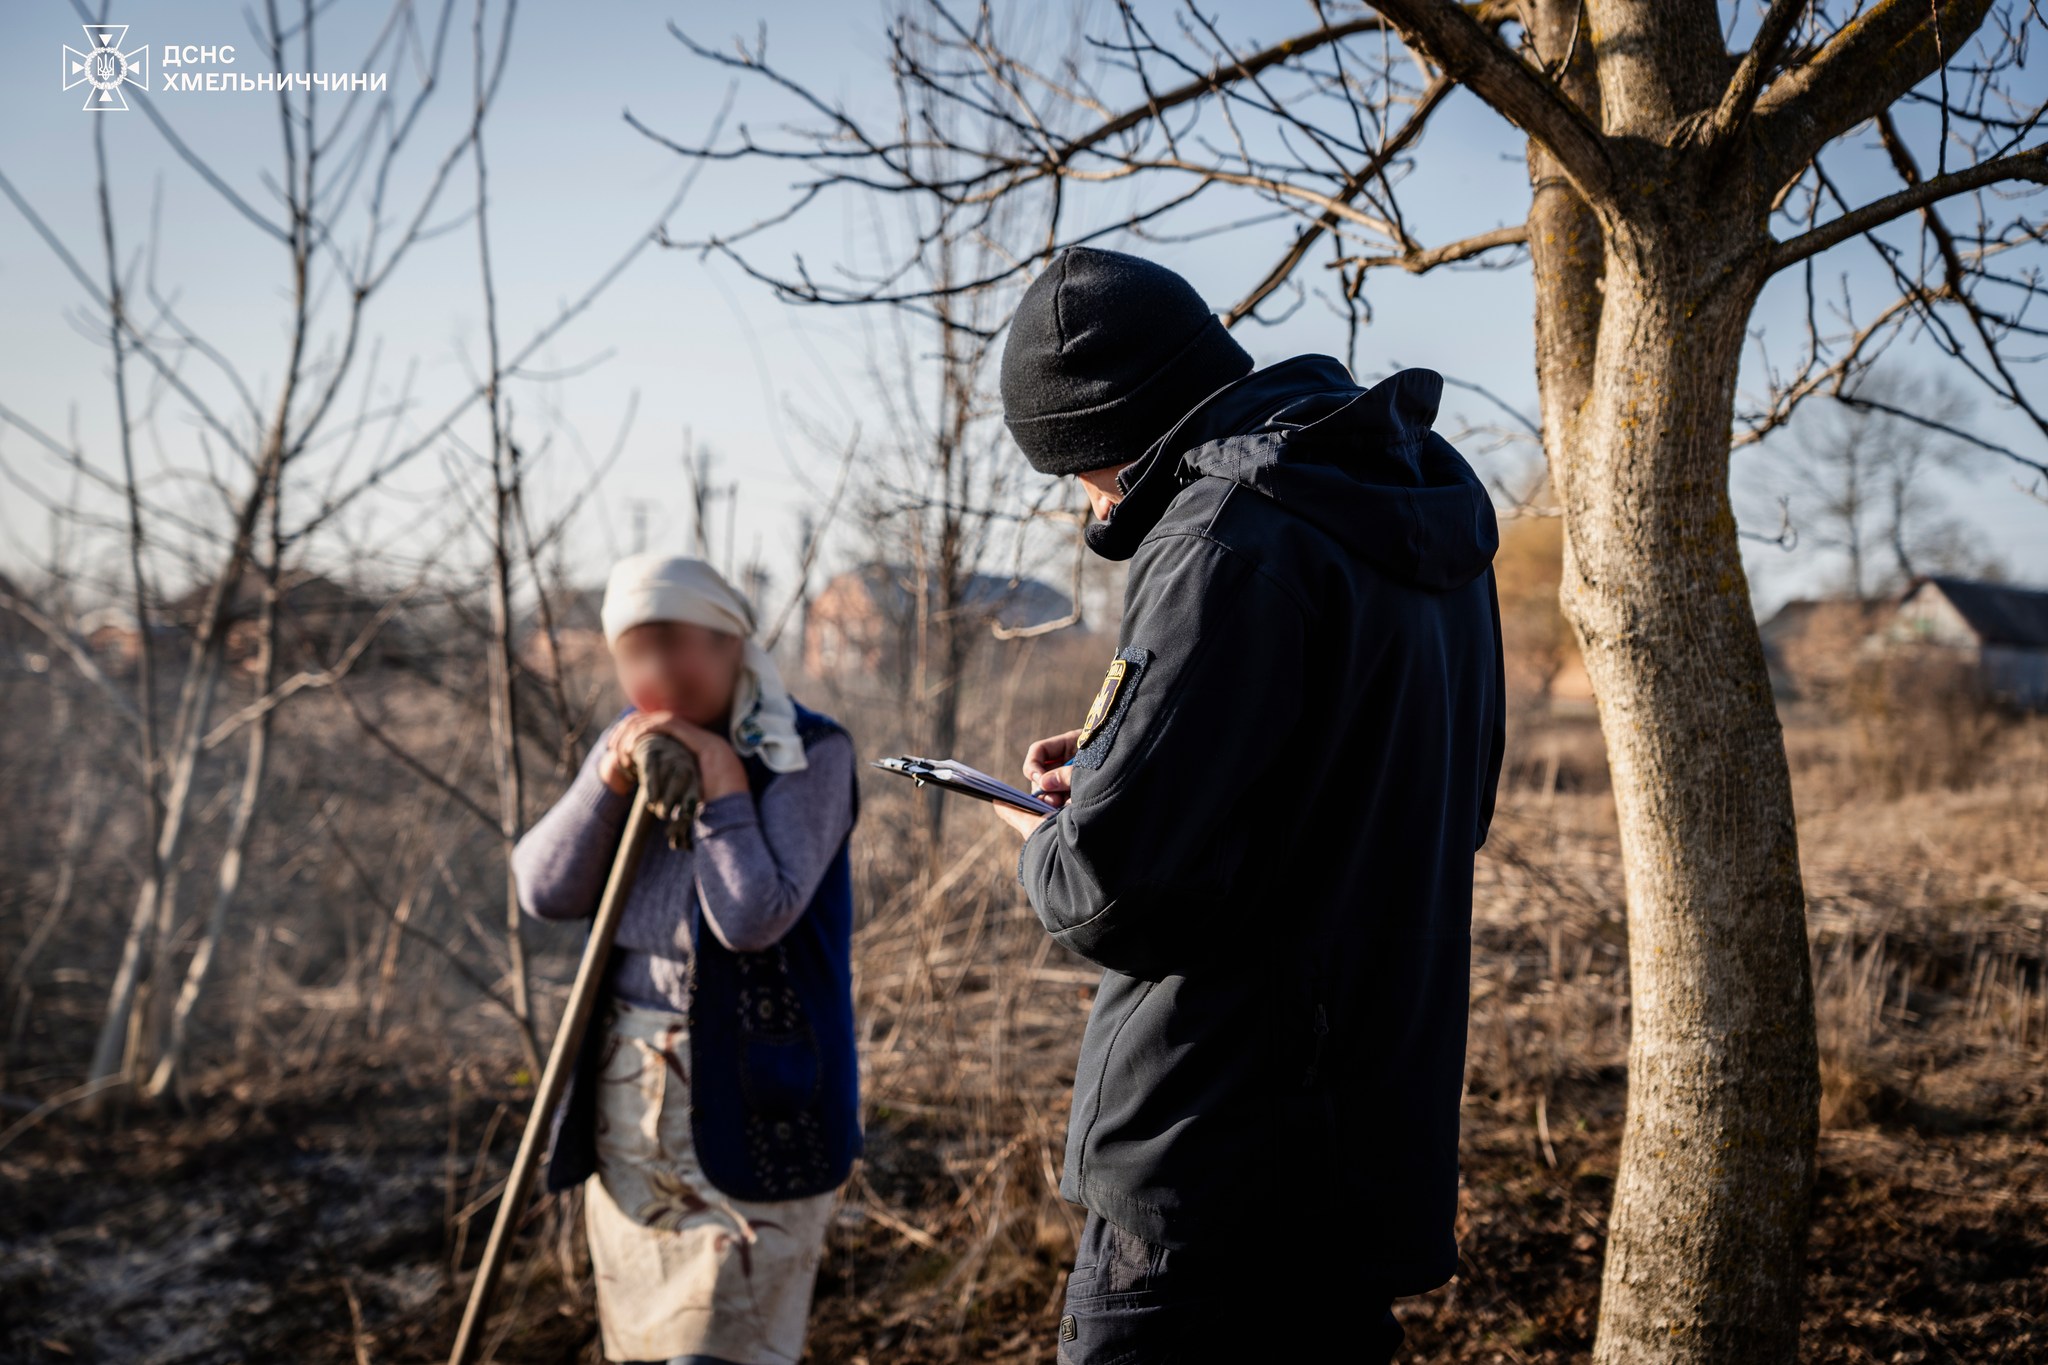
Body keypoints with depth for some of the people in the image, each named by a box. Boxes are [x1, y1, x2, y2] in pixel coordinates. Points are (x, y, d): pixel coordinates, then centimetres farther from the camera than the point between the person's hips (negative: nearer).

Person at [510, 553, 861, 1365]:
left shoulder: (806, 753, -12)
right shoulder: (631, 743, 7)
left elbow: (753, 919, -22)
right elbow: (545, 893, -1)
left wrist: (720, 782, -18)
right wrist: (608, 782, -13)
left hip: (745, 1102, -6)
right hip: (627, 1085, 6)